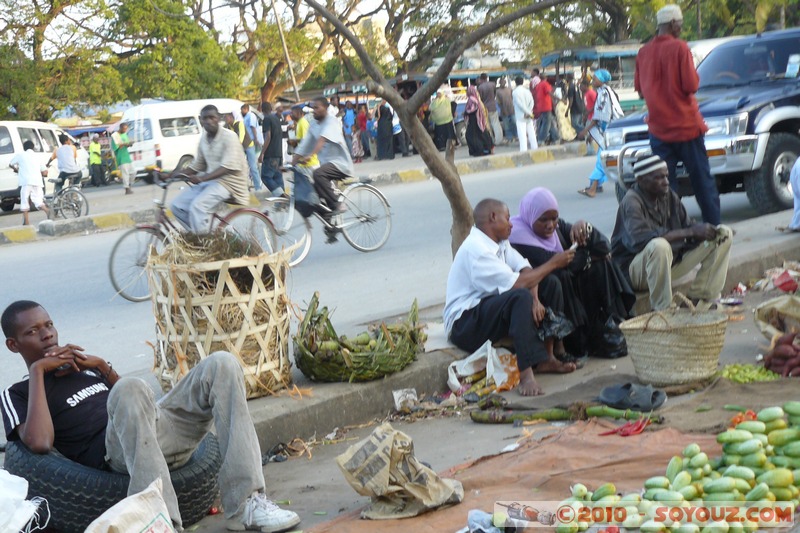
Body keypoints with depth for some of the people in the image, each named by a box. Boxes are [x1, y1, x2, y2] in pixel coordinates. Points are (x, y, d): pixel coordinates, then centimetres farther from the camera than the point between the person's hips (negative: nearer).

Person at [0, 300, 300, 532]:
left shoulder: (83, 369, 33)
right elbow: (39, 443, -6)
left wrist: (101, 366, 17)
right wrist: (37, 371, 2)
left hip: (166, 429, 6)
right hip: (121, 448, -6)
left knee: (221, 364, -16)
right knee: (130, 390, -37)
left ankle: (246, 504, -26)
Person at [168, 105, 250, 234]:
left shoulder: (229, 137, -12)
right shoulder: (204, 139, 10)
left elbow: (228, 167, -23)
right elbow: (196, 166, 17)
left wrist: (202, 178, -34)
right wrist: (174, 174, 3)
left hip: (229, 182, -8)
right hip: (209, 181, 8)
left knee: (197, 205, -31)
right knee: (177, 205, -6)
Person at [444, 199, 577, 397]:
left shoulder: (500, 243, 11)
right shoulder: (476, 249, -20)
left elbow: (526, 270, 2)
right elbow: (516, 284, -24)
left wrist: (534, 299, -18)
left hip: (487, 309, 10)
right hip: (463, 326, -10)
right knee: (521, 297, -31)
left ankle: (545, 359, -7)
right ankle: (526, 374, -38)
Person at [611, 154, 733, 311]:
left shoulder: (669, 196, 2)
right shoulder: (631, 202, -21)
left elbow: (687, 225, 6)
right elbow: (642, 239, -36)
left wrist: (701, 230, -20)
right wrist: (691, 232, -34)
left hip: (671, 261, 8)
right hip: (634, 268, -8)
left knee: (724, 234, 4)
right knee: (659, 246, -43)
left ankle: (700, 297, -3)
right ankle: (662, 310, -29)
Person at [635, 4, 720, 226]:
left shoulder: (643, 52, 3)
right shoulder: (679, 47, -11)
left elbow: (639, 88, 12)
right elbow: (691, 85, -14)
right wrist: (694, 74, 6)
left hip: (658, 128, 4)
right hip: (686, 124, -4)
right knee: (702, 179, 7)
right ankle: (714, 226, 11)